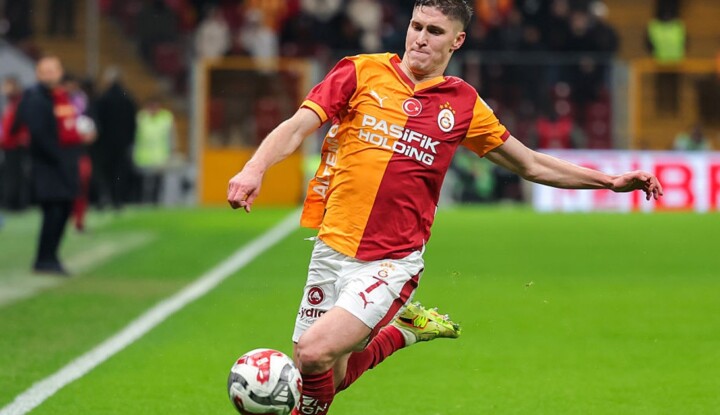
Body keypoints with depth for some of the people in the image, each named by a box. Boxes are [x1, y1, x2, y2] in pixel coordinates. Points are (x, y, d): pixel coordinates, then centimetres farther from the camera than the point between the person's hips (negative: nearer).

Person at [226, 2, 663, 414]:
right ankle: (401, 331, 30)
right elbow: (296, 129, -4)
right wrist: (255, 169, -23)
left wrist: (611, 180, 8)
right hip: (332, 247, 2)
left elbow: (532, 165, 15)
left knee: (316, 351, -22)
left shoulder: (463, 104, 5)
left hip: (392, 262, -2)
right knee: (314, 372, 5)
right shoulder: (362, 72, 2)